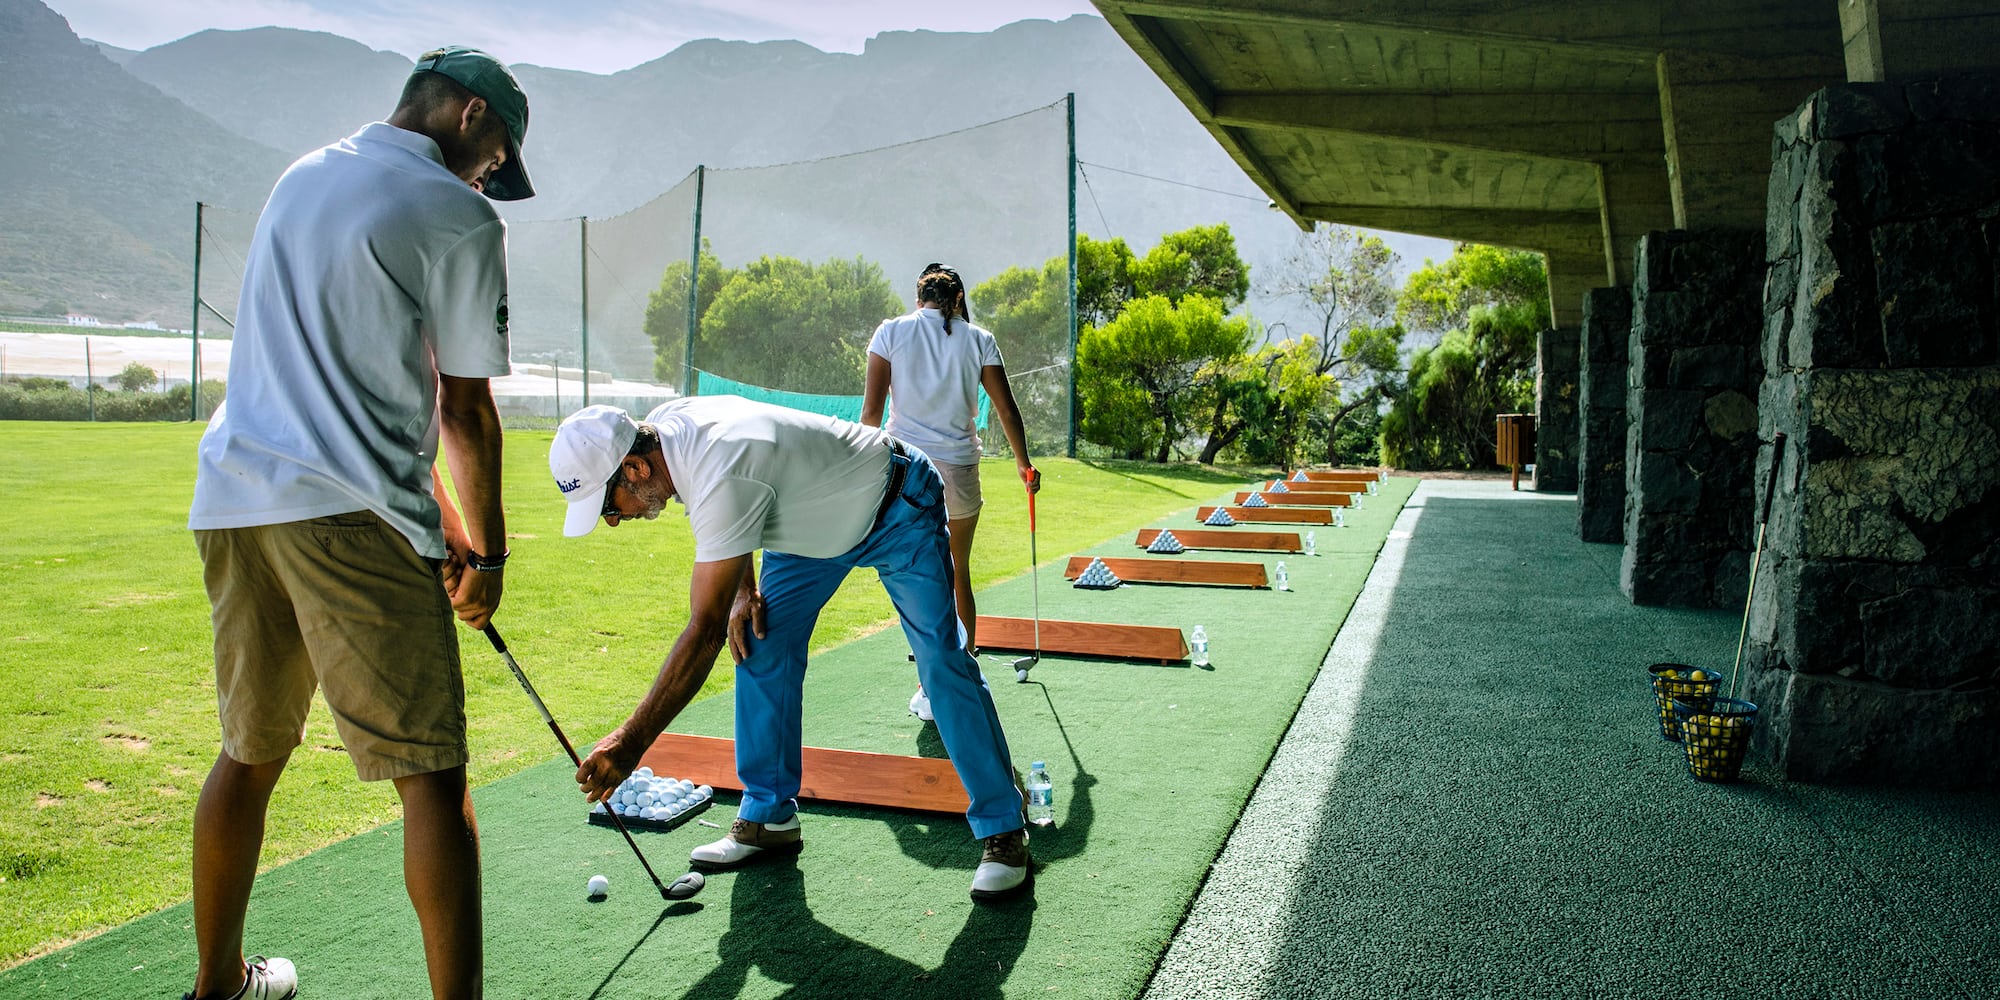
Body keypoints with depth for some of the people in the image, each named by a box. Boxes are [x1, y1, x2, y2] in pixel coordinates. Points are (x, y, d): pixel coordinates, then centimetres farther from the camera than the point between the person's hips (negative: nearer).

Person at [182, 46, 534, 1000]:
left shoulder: (301, 176, 20)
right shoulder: (459, 217, -3)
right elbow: (465, 413, -2)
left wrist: (431, 512, 20)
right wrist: (487, 551, 10)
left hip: (233, 496, 8)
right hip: (351, 517, -8)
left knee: (248, 752, 20)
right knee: (432, 774, -4)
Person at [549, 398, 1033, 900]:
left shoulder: (722, 480, -40)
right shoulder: (661, 428, -14)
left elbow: (705, 632, -39)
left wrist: (630, 741, -37)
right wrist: (745, 589, -4)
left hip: (899, 510, -9)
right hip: (816, 517, 9)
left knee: (941, 663, -15)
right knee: (760, 647, -2)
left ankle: (1002, 830, -5)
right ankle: (769, 817, 9)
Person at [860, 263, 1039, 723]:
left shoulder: (892, 331, 3)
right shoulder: (978, 339, 5)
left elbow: (871, 410, -3)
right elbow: (1007, 410, 6)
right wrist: (1024, 464, 18)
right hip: (959, 469, 1)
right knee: (958, 575, 15)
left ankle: (932, 688, 8)